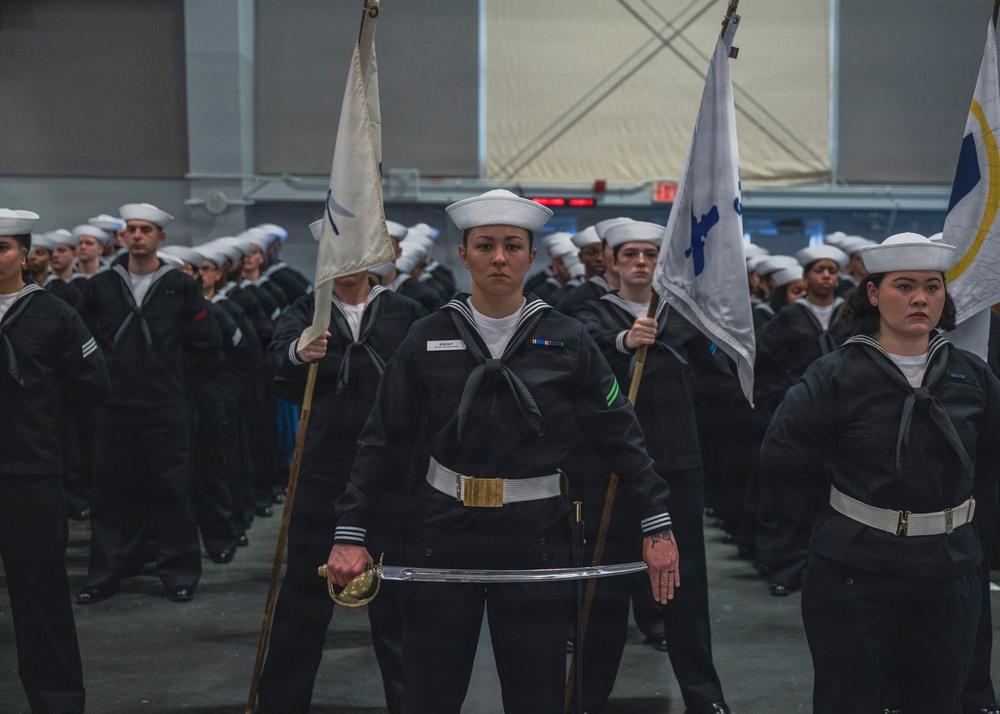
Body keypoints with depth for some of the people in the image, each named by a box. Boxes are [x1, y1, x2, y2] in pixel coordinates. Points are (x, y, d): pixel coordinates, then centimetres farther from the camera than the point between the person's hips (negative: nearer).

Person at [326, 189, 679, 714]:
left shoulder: (566, 341, 1)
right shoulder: (428, 339, 2)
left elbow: (620, 436, 3)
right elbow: (383, 442, 3)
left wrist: (657, 525, -3)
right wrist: (349, 534, -3)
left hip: (535, 540, 0)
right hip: (442, 537, 1)